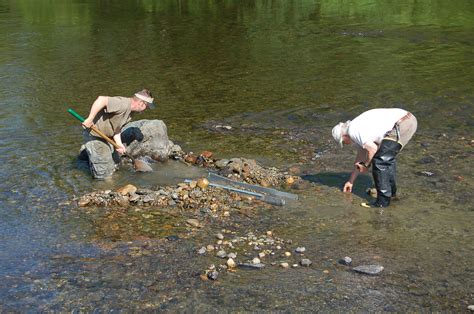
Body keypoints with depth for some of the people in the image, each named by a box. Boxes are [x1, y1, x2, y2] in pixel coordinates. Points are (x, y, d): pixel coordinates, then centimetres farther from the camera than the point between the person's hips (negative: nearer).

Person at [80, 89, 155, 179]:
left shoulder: (129, 112, 5)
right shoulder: (123, 104, -26)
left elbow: (117, 128, 5)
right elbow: (101, 99, -37)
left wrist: (119, 144, -9)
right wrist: (89, 119, -36)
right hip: (94, 136, -9)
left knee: (113, 167, 21)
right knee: (104, 174, 0)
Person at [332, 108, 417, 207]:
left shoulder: (353, 131, -3)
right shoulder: (360, 127, 27)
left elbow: (372, 148, -14)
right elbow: (360, 157, 36)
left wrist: (365, 165, 5)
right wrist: (351, 181, 42)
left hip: (401, 125, -10)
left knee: (380, 160, -3)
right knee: (388, 157, 28)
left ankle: (383, 200, 2)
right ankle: (391, 190, 39)